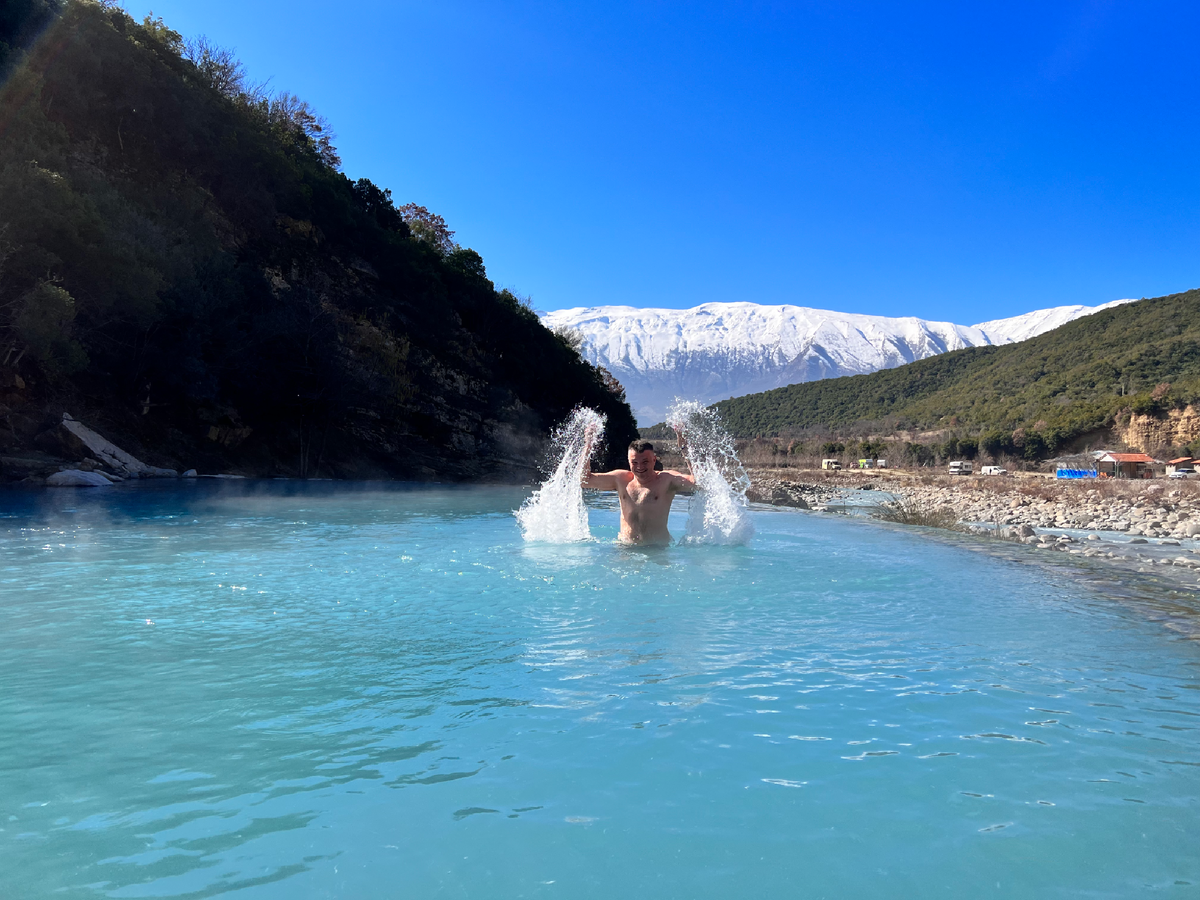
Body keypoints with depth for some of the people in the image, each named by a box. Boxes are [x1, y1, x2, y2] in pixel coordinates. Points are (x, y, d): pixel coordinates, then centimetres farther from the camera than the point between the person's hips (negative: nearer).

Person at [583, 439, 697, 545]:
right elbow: (585, 479, 12)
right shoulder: (621, 479, 10)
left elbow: (697, 483, -16)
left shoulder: (667, 480, 0)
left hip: (658, 548, -3)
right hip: (625, 548, 3)